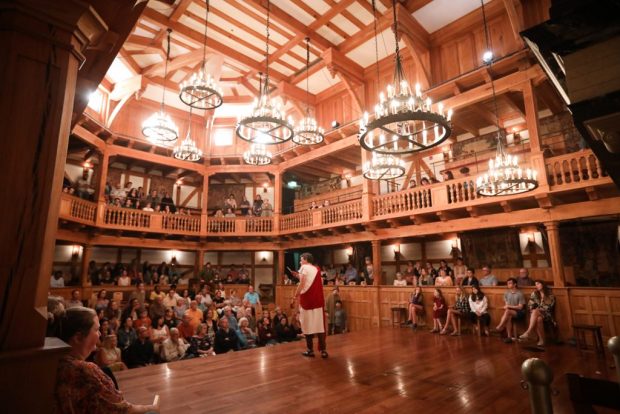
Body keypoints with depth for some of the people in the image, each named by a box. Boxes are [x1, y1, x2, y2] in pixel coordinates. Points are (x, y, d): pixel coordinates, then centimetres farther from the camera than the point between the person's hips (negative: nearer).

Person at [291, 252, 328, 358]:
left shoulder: (304, 267, -4)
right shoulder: (316, 269, 14)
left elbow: (302, 284, -12)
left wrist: (296, 295, -1)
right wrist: (299, 276, 18)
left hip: (307, 300, -5)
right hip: (318, 300, 5)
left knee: (308, 325, 6)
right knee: (320, 325, 5)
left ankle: (310, 350, 11)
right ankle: (323, 350, 4)